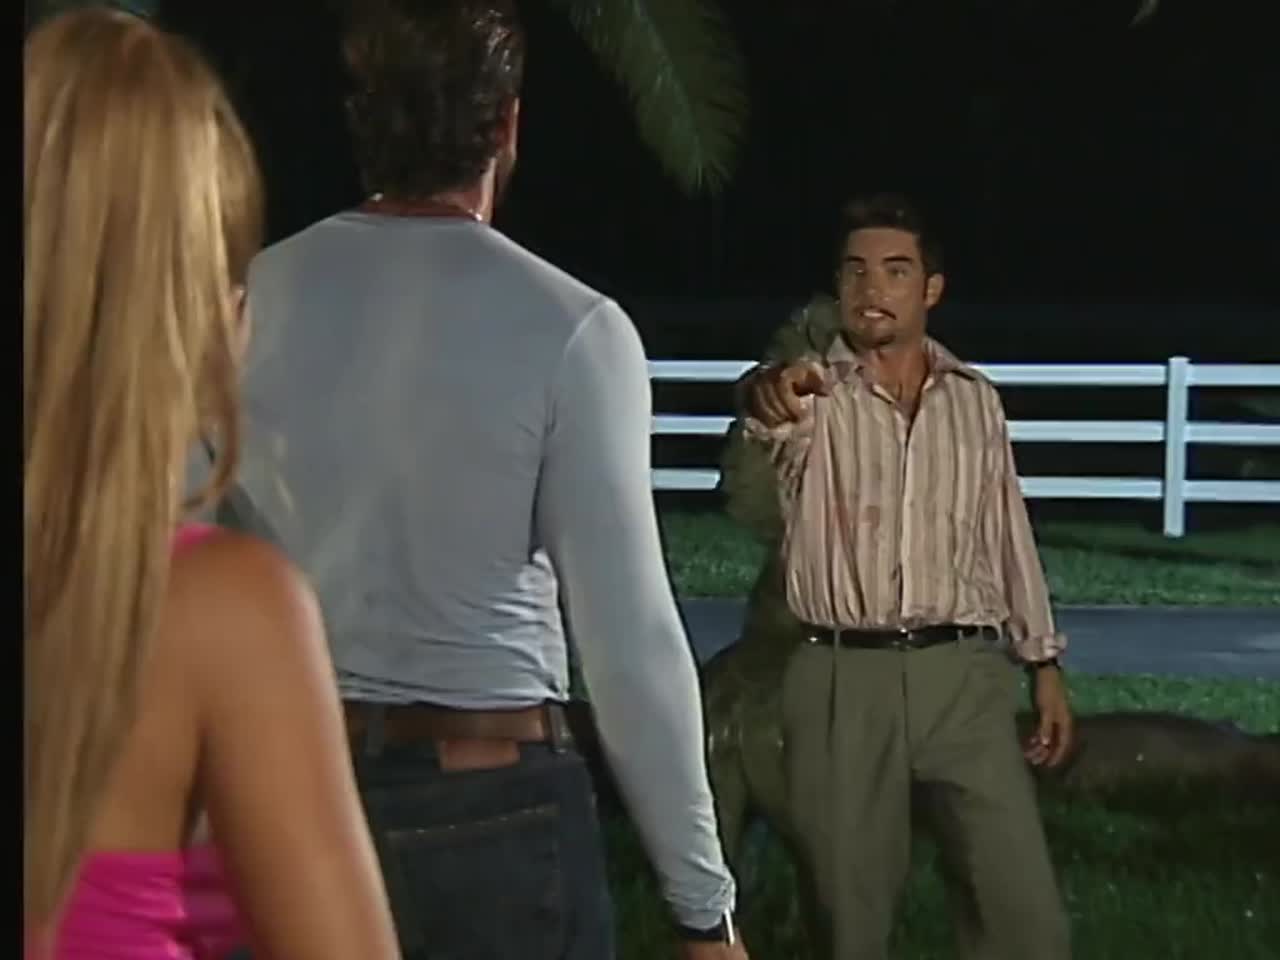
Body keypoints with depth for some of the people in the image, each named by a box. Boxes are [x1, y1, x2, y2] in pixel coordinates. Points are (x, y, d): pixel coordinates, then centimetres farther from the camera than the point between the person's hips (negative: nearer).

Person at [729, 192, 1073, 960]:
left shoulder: (976, 399, 10)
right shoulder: (813, 388, -2)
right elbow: (772, 433, -27)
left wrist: (1046, 666, 13)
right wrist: (768, 400, -52)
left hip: (965, 675, 2)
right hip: (841, 681, -2)